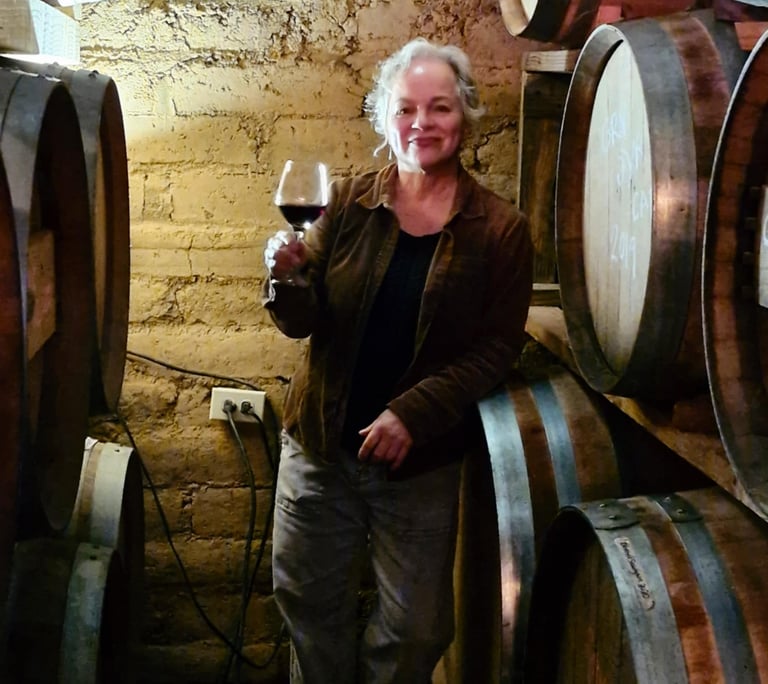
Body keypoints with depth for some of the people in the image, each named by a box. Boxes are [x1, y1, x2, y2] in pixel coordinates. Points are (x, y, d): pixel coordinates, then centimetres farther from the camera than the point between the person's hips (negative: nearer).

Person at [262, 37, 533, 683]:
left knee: (414, 628, 12)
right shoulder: (349, 202, -2)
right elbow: (302, 321, -2)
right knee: (310, 605, 18)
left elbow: (497, 348, -8)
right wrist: (287, 276, -25)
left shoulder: (501, 228, -7)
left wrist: (414, 413, -19)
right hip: (321, 444, 2)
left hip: (421, 460, -1)